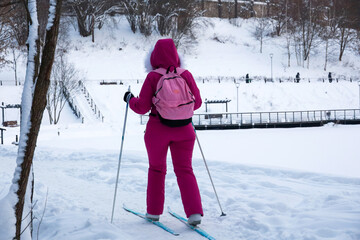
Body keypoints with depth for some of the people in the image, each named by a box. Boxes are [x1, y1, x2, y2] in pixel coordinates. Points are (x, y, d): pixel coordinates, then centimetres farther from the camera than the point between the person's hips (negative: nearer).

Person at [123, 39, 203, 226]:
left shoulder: (153, 77, -11)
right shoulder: (186, 75, -4)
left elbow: (142, 107, -9)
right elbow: (197, 102, 4)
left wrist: (130, 99, 9)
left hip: (158, 130, -1)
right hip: (183, 129, 2)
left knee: (156, 169, 16)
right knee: (184, 170, 8)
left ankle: (154, 212, 24)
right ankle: (194, 212, -4)